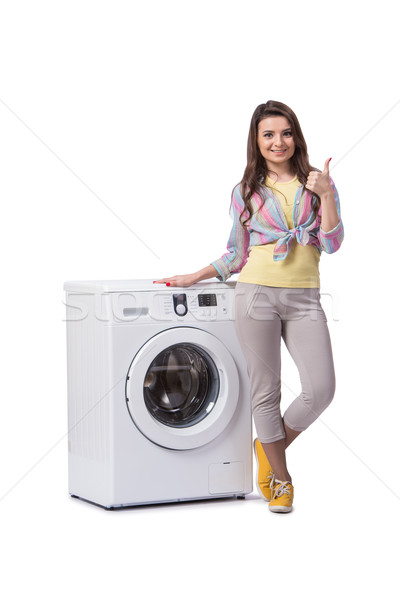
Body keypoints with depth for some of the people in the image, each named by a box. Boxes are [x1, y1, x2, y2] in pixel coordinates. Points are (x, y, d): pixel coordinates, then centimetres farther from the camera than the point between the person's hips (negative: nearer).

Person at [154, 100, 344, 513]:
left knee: (320, 389, -11)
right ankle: (280, 478, 19)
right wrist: (193, 278, 12)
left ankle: (270, 448, 17)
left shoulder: (317, 184, 8)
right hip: (257, 293, 0)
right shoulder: (246, 192, 8)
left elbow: (331, 244, -2)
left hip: (304, 299, 1)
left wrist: (326, 195, -10)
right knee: (266, 390, 2)